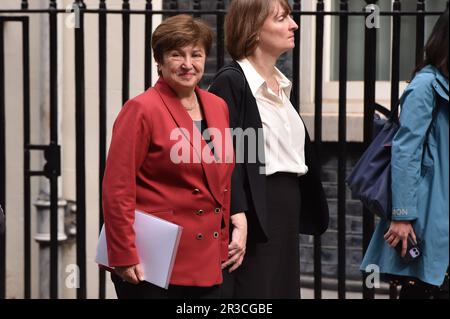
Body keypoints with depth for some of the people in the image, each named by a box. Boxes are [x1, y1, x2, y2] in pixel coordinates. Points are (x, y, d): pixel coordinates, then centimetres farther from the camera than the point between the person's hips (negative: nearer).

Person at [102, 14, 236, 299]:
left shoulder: (218, 107, 12)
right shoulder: (141, 109, -8)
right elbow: (117, 190, -12)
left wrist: (223, 247, 16)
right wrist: (124, 258, -15)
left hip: (207, 264, 6)